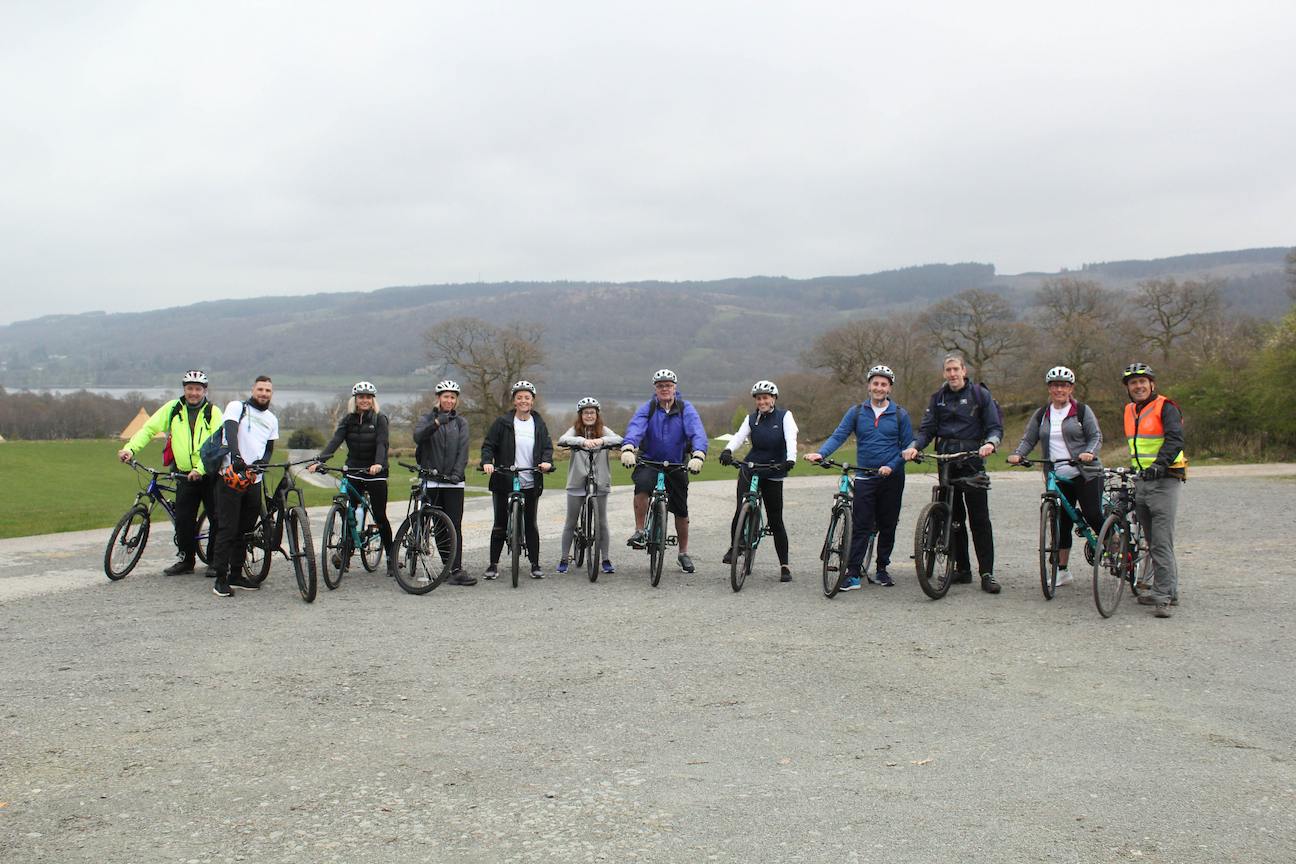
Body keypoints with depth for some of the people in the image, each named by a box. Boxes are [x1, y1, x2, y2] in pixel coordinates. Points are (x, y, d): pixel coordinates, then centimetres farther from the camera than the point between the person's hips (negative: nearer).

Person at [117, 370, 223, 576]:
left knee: (216, 518, -2)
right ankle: (186, 560, 16)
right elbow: (149, 428, 3)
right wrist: (130, 448, -12)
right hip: (185, 475, 2)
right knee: (183, 520, 2)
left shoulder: (213, 412, -3)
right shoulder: (172, 408, 5)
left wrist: (200, 469, -21)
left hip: (210, 474, -2)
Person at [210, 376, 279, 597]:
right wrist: (236, 455, -36)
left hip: (254, 479, 6)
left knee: (245, 529, 10)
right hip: (231, 475, -6)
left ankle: (236, 574, 19)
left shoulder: (271, 419, 18)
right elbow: (231, 431, -17)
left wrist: (262, 461, -6)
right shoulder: (237, 407, 0)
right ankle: (220, 578, -4)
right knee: (227, 529, -7)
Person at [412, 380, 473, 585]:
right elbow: (418, 436, -15)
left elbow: (463, 449, 2)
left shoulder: (461, 422, 12)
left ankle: (456, 569, -11)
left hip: (454, 482, 1)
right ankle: (450, 567, 9)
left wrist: (457, 473, -13)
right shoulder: (428, 418, 7)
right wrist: (437, 422, -29)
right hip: (432, 480, -1)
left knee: (455, 526, -6)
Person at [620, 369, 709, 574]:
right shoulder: (647, 409, -7)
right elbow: (635, 428, -25)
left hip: (676, 465, 1)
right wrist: (627, 449, -46)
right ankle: (639, 532, -19)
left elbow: (697, 433, -22)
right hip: (649, 462, -1)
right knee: (642, 485, -34)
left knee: (681, 511, 8)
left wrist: (698, 456, -41)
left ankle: (683, 553, 28)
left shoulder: (686, 409, -7)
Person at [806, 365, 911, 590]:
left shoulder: (900, 415, 3)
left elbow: (908, 446, 2)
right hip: (865, 478, 0)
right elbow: (838, 436, -3)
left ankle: (881, 569, 21)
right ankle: (852, 573, -7)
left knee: (887, 526, 8)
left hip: (892, 477, 1)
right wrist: (821, 454, -20)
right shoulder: (856, 412, 4)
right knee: (860, 526, -6)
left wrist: (891, 466, -13)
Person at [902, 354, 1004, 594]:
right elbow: (927, 429, 8)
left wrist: (990, 443, -22)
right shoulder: (938, 398, 13)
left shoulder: (980, 394, 3)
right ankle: (962, 569, 15)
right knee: (953, 518, 6)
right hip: (946, 462, 4)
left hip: (972, 461, -4)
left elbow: (996, 427, -1)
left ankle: (987, 573, -6)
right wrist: (914, 446, -12)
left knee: (979, 518, -7)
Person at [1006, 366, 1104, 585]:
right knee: (1062, 523, 6)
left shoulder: (1082, 411, 2)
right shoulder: (1041, 415, 12)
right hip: (1058, 477, 4)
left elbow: (1096, 436, -2)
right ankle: (1062, 571, 12)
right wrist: (1017, 454, -11)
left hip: (1086, 474, -3)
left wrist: (1089, 453, -22)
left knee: (1093, 516, -10)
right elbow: (1028, 439, 9)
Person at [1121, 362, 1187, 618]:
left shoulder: (1165, 408, -7)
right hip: (1141, 481, 8)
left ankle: (1163, 597, -11)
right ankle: (1169, 590, 21)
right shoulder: (1130, 411, 16)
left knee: (1162, 542, -11)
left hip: (1164, 480, -8)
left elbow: (1175, 439, -20)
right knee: (1153, 542, 12)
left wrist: (1160, 463, -34)